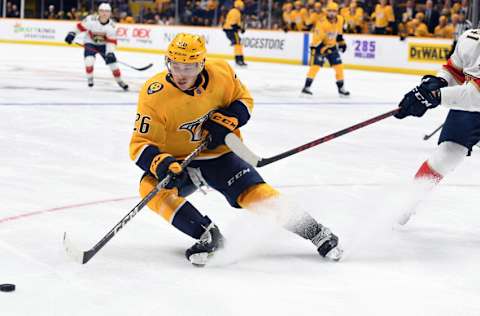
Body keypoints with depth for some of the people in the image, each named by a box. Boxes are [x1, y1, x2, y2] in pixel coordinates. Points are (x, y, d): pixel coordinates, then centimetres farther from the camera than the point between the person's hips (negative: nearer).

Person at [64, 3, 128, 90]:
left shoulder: (111, 25, -22)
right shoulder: (91, 19, -26)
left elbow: (111, 41, -23)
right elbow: (81, 26, -12)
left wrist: (110, 53, -35)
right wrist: (72, 33, -15)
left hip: (103, 44, 1)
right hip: (90, 43, -1)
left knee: (112, 61, -6)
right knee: (89, 59, -25)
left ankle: (119, 81, 13)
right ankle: (90, 79, -3)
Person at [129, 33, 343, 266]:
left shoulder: (221, 72, -15)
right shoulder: (154, 95, -23)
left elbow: (244, 100, 3)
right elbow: (140, 145, -20)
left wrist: (226, 121, -17)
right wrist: (161, 165, -40)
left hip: (219, 153, 1)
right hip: (177, 162, 0)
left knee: (254, 193, -17)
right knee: (151, 187, -29)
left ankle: (315, 231, -2)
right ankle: (208, 235, -21)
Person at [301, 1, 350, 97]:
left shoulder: (340, 19, -7)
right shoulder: (322, 23, -28)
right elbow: (316, 38, -29)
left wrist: (341, 41, 15)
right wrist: (313, 51, -33)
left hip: (332, 46, 6)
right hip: (320, 45, -6)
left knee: (339, 66, 3)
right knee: (316, 65, -20)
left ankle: (341, 88, 15)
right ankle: (307, 87, -20)